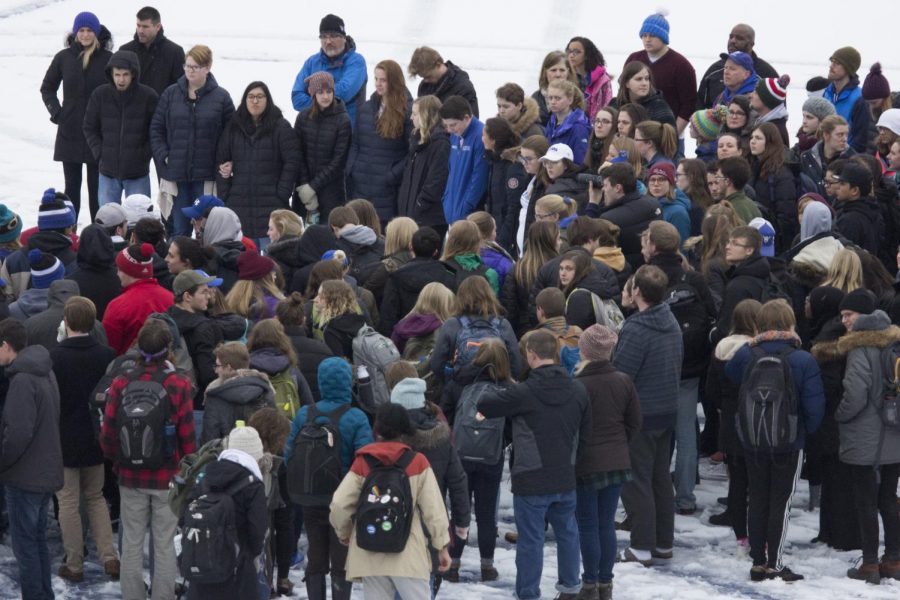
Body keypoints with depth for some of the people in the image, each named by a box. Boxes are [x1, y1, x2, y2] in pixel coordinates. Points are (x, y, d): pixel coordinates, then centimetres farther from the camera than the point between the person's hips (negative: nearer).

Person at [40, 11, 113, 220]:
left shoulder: (108, 59, -5)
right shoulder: (64, 58, 1)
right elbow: (47, 87, 14)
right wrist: (55, 111, 2)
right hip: (70, 133, 2)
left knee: (96, 186, 3)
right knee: (72, 185, 7)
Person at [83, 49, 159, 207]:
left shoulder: (148, 96, -8)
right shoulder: (100, 95, -3)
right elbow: (89, 128, 8)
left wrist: (145, 155, -8)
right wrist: (100, 153, -2)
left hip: (138, 173, -2)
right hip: (108, 172, 2)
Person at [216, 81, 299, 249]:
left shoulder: (281, 127, 0)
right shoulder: (233, 127, 11)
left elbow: (291, 162, -4)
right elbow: (221, 162, 11)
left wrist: (282, 195, -10)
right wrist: (224, 196, 3)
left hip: (271, 205, -4)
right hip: (239, 204, 4)